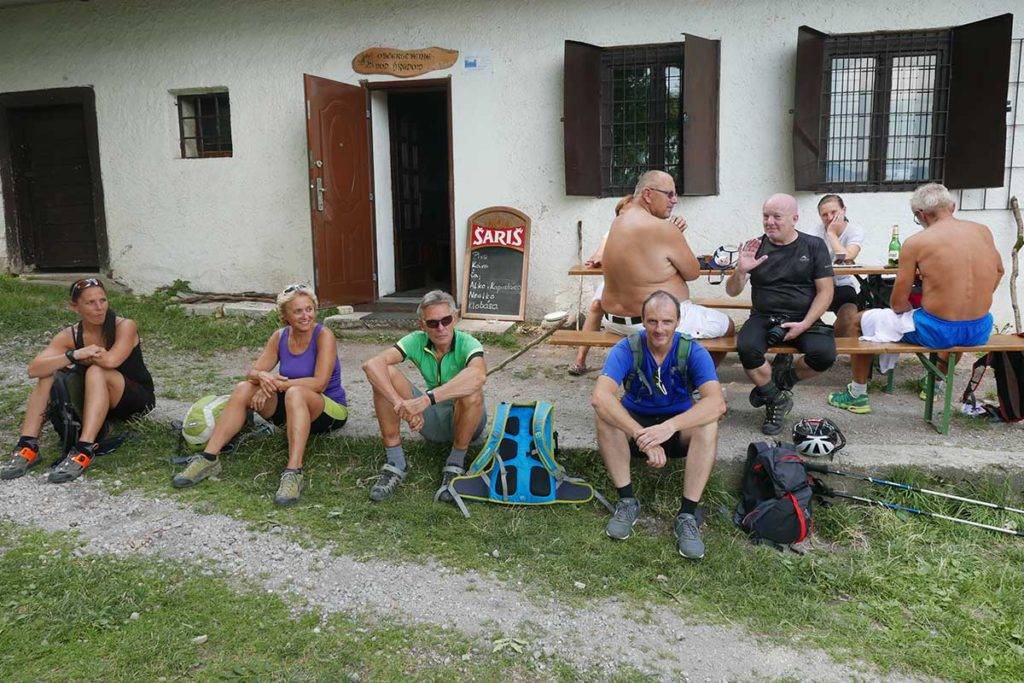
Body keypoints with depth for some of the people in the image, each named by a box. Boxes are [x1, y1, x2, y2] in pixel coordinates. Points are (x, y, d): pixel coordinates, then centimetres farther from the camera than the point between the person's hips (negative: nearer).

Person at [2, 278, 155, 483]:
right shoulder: (70, 336, -5)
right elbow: (33, 370, -18)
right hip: (94, 400, 5)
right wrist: (74, 355, -33)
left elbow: (110, 361, -34)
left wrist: (82, 358, -15)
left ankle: (84, 451, -40)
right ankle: (28, 447, -20)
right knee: (49, 373, -15)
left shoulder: (125, 326, -16)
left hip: (138, 399, -5)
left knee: (96, 372, -32)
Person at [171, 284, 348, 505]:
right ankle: (208, 458, -16)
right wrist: (262, 376, -26)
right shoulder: (280, 337, 3)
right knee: (244, 388, -15)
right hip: (290, 406, 6)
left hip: (331, 409, -6)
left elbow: (319, 383, -23)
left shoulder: (323, 335, -14)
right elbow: (253, 372, -2)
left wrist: (278, 384, -28)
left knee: (295, 393, -37)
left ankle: (294, 473, -47)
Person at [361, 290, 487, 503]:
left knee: (471, 391, -38)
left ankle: (455, 464, -16)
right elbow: (371, 364, -26)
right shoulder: (417, 341, -11)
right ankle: (395, 463, -16)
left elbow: (478, 375, -47)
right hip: (431, 421, 3)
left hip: (465, 421, -3)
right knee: (386, 375, -19)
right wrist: (402, 404, -41)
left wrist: (426, 399, -54)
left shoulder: (467, 344, -21)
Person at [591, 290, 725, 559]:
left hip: (679, 429, 0)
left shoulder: (693, 352, -18)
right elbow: (600, 397, -36)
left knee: (708, 424, -32)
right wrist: (642, 436, -48)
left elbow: (717, 403, -34)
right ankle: (627, 501, -18)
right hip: (635, 421, 0)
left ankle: (687, 514, -25)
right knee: (605, 416, -30)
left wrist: (669, 427, -49)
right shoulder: (627, 349, -19)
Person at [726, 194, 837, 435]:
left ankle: (783, 378, 6)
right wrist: (740, 271, -18)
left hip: (804, 318, 0)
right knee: (746, 348, -31)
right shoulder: (755, 247, 7)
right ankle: (777, 400, -4)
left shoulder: (814, 246, 6)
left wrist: (804, 324, -12)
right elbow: (732, 292, 5)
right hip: (763, 317, 0)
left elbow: (825, 291, 2)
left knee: (824, 354, -29)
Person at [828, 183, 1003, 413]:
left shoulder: (915, 243, -11)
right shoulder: (983, 231, 4)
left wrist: (912, 312, 13)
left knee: (859, 321, 15)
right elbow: (998, 271, 22)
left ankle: (858, 395, 25)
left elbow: (898, 303, -9)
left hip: (937, 332, -5)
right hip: (980, 331, 6)